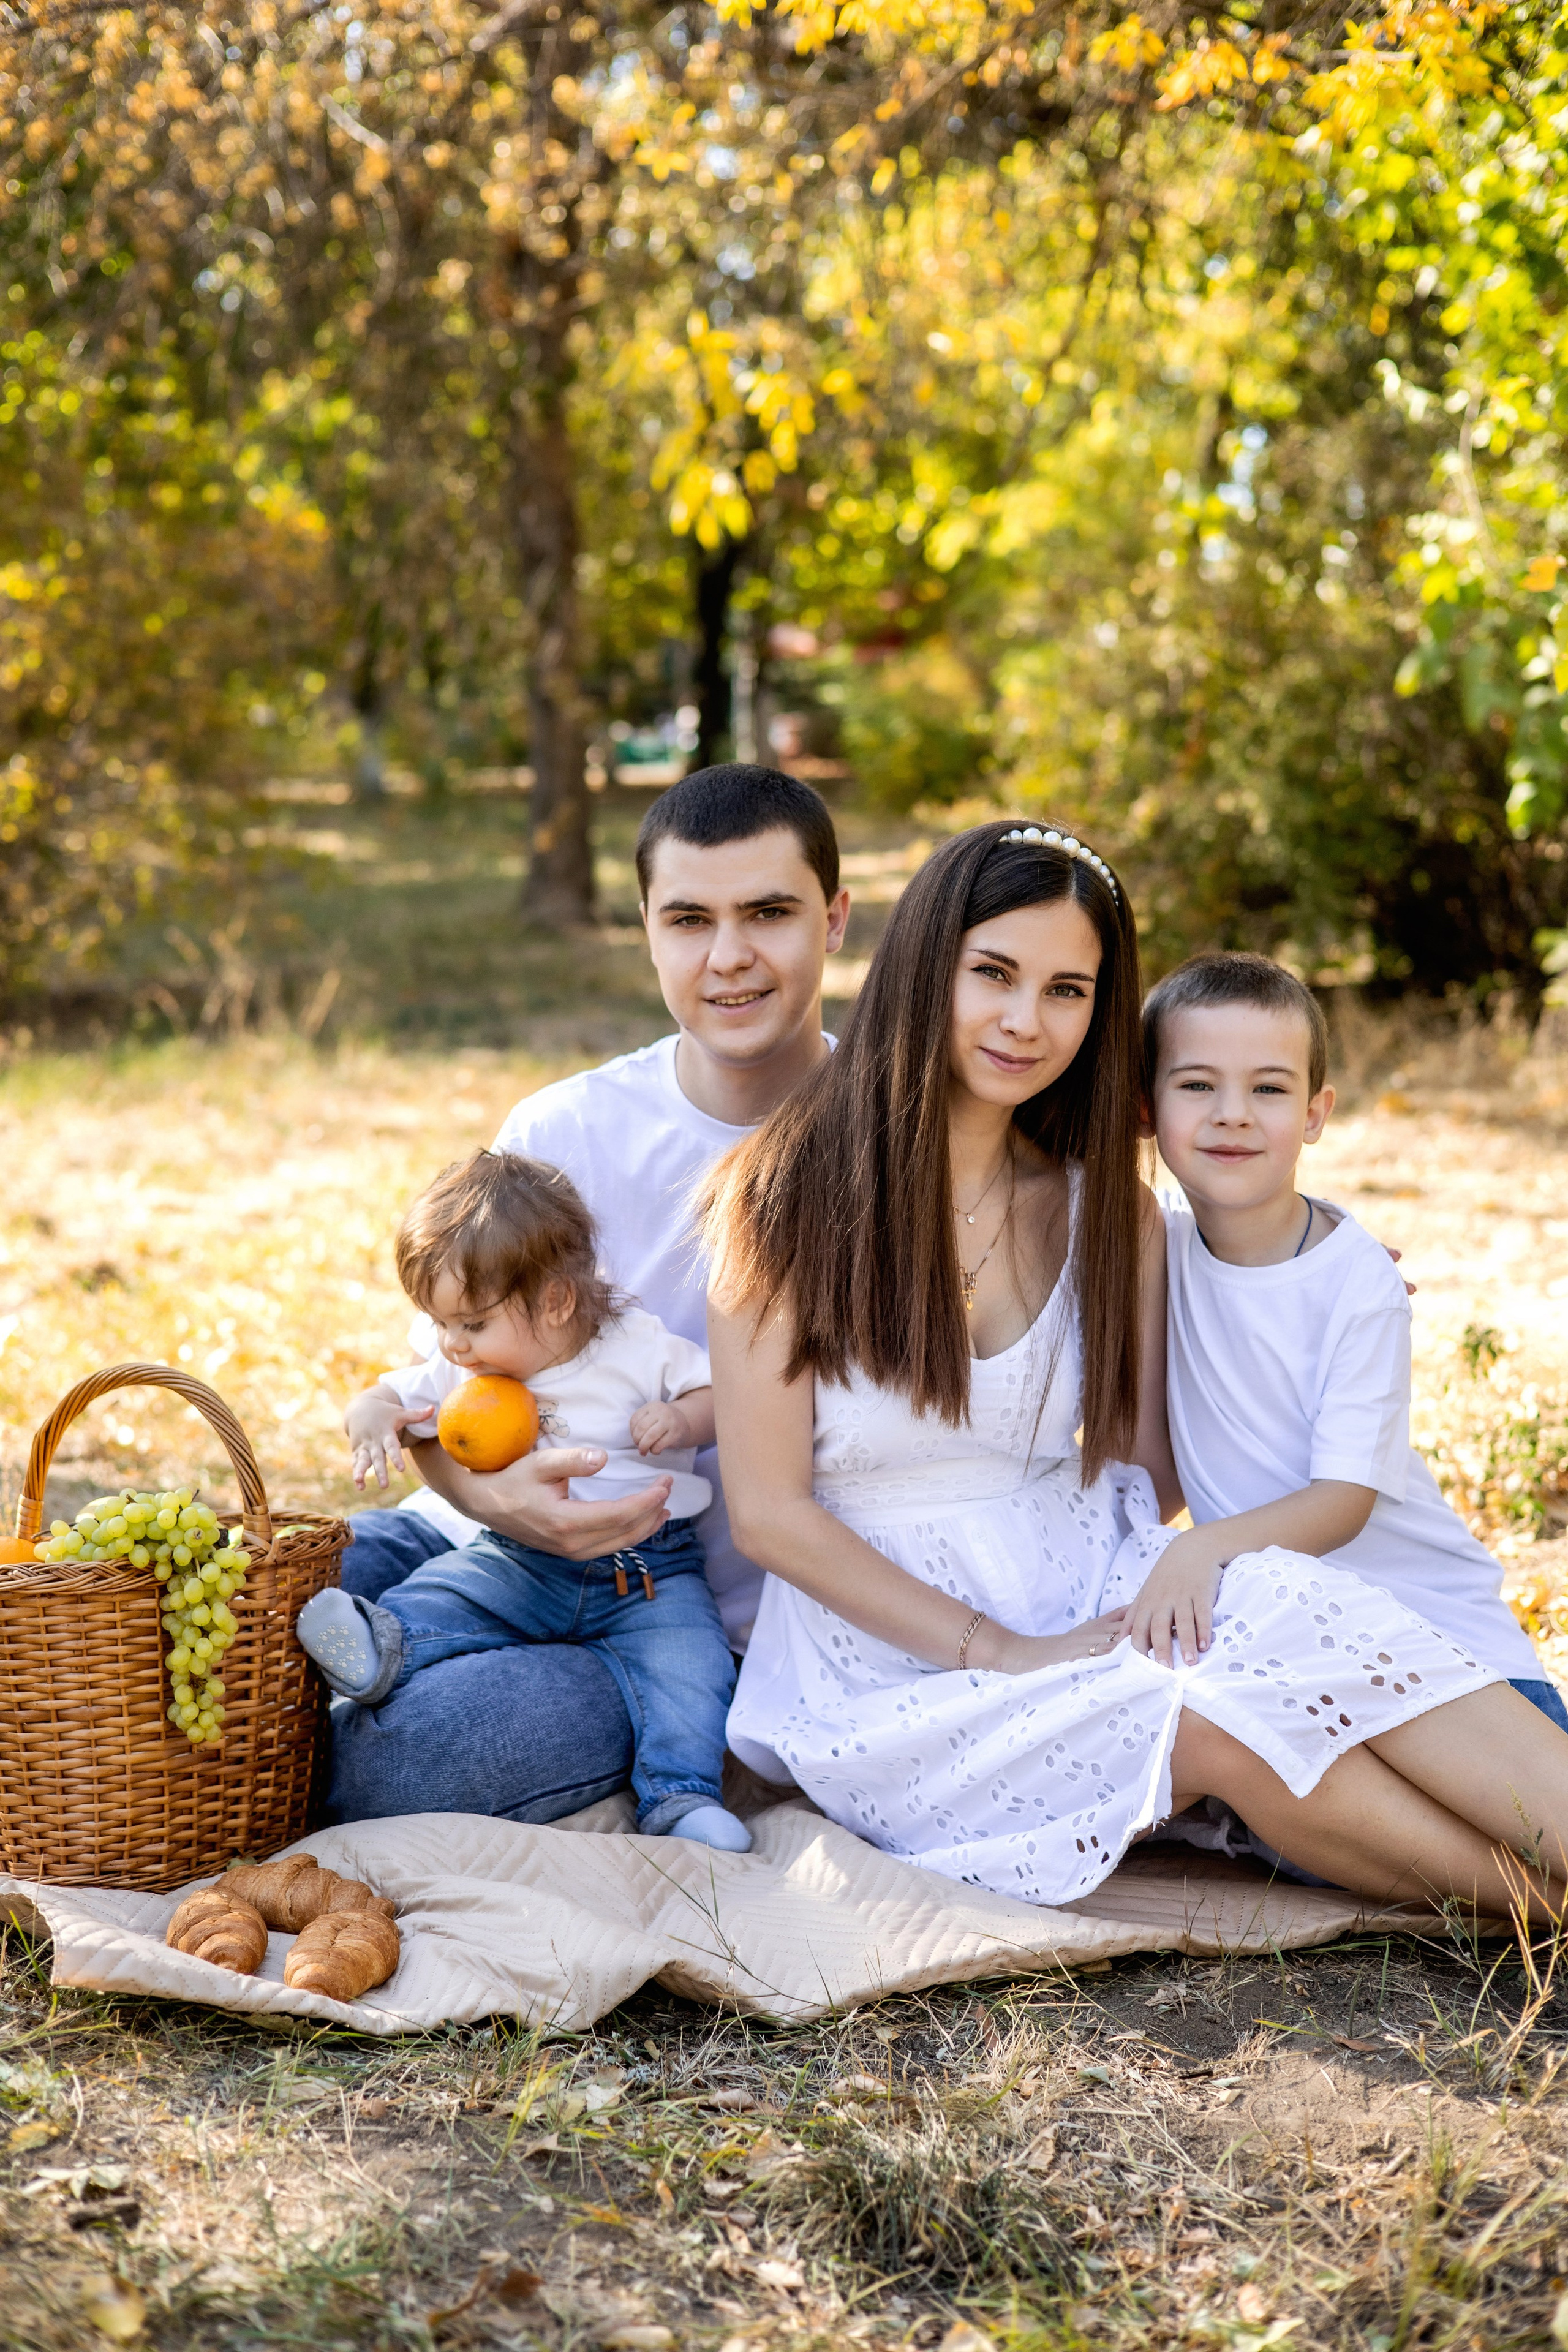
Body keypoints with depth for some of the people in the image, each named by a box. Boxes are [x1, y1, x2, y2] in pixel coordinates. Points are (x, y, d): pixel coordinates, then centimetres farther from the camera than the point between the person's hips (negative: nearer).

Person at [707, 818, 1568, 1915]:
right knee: (1219, 1714, -31)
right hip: (895, 1659, -4)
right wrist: (1005, 1653, -15)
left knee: (1286, 1604, -30)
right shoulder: (792, 1194, -5)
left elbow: (1147, 1474, 6)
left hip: (1095, 1603, 4)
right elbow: (770, 1511, -8)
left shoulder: (1110, 1213, 9)